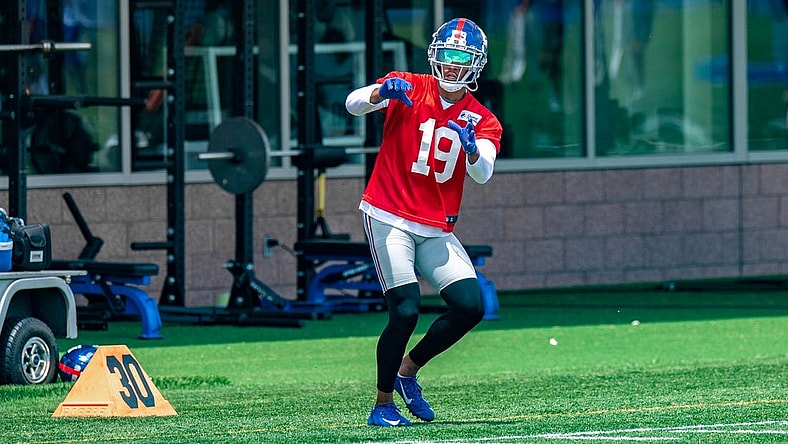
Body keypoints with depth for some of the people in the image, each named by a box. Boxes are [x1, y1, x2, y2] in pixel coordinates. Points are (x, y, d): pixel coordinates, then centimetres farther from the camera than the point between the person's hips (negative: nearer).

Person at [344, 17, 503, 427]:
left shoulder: (482, 121, 6)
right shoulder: (409, 89, -2)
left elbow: (483, 174, -12)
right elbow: (353, 104, -16)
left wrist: (470, 146, -33)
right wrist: (382, 91, -37)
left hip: (436, 231, 4)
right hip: (389, 220, -4)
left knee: (470, 307, -7)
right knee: (406, 312, -16)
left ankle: (406, 371, 14)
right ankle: (382, 404, -1)